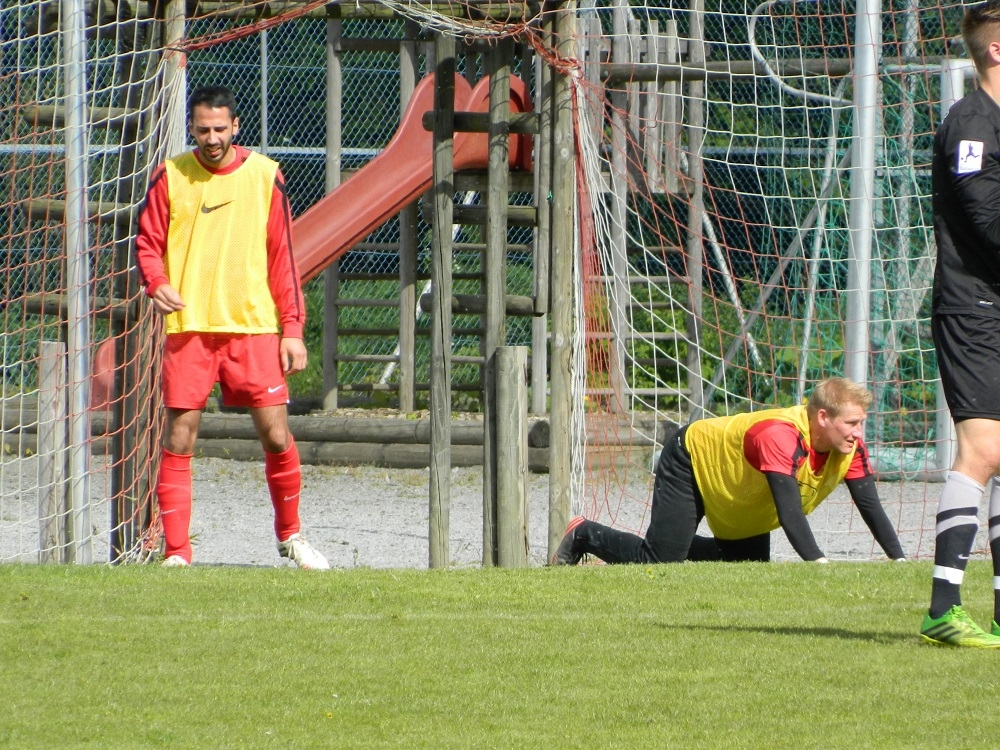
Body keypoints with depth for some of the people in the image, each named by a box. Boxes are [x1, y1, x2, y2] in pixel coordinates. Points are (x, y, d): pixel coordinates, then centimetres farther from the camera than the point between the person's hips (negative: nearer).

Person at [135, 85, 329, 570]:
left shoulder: (264, 176, 4)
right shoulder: (171, 176, 3)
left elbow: (283, 256, 7)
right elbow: (147, 241, 8)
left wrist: (292, 328, 1)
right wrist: (157, 283, -14)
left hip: (253, 325, 0)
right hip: (188, 328, 0)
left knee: (276, 435, -2)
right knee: (178, 441, -3)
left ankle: (289, 535, 19)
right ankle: (176, 552, 4)